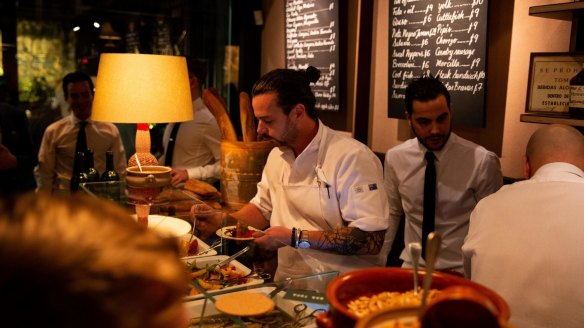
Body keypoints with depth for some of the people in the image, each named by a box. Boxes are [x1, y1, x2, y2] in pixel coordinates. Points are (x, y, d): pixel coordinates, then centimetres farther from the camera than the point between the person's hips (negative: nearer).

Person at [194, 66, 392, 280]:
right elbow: (263, 208, 24)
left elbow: (371, 240, -21)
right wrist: (224, 219, 5)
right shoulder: (277, 155, 10)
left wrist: (295, 238, -19)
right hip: (287, 283, 8)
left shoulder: (353, 158, -16)